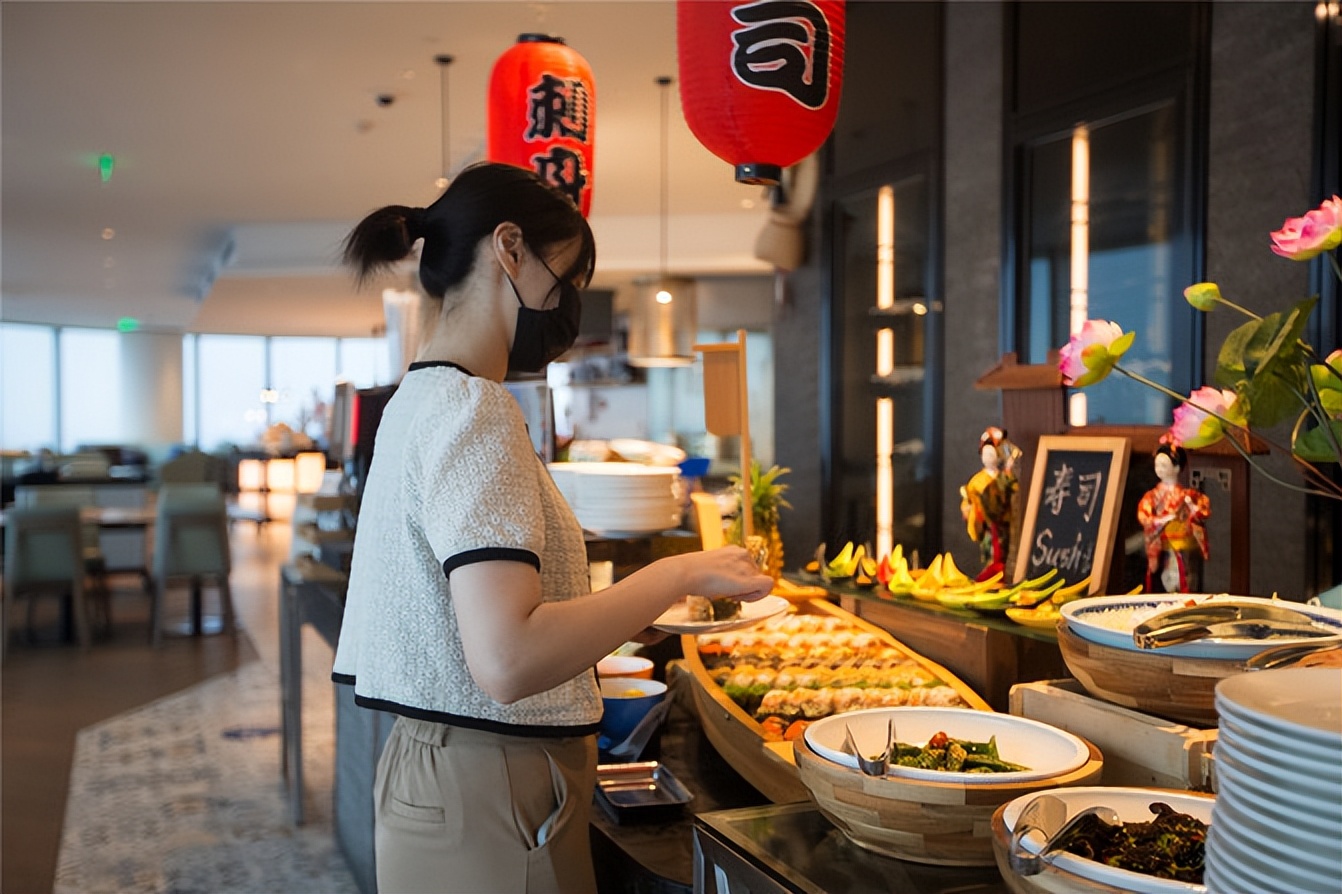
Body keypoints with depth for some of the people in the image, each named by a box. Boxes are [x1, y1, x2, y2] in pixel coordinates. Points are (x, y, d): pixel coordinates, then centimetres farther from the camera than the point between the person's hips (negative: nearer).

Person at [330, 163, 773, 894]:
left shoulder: (419, 401, 11)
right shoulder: (473, 409, -19)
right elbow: (508, 661, -29)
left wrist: (629, 603, 12)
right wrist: (679, 574, -18)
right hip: (488, 807, -9)